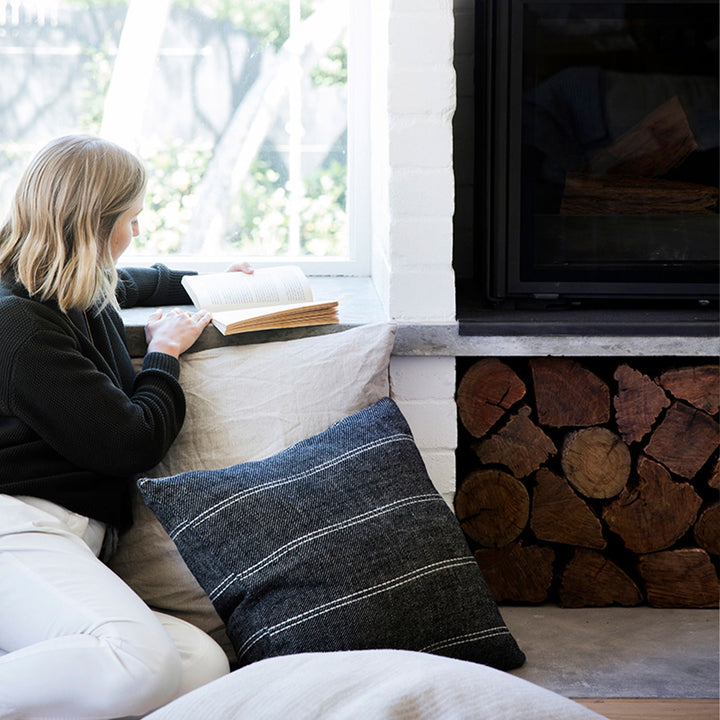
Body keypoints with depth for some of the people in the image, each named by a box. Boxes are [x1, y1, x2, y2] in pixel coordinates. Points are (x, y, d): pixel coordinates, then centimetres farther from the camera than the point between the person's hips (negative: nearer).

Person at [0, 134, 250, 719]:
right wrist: (164, 354, 9)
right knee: (142, 663, -37)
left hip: (72, 542, 10)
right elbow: (135, 443, -9)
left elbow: (133, 284, 48)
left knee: (204, 664, -18)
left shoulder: (83, 295, 19)